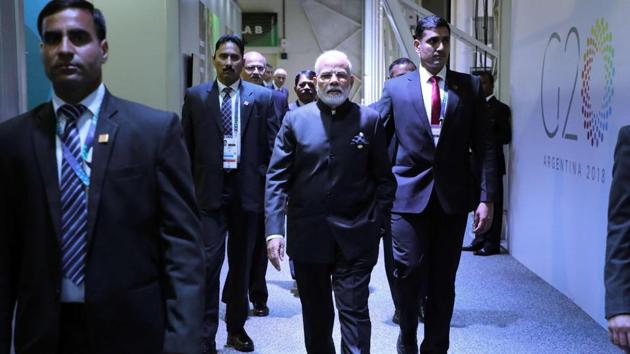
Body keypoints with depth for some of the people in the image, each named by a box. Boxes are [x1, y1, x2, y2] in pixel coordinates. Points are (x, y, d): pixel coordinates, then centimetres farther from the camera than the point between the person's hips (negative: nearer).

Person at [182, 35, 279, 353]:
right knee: (209, 263, -7)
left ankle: (236, 328, 29)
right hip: (209, 192, -1)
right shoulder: (195, 96, 5)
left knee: (242, 264, 13)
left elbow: (272, 149, 4)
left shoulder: (262, 97, 3)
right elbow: (187, 148, 6)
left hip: (248, 192, 1)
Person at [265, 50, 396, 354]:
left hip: (355, 237, -1)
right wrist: (274, 230, -10)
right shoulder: (295, 120, 2)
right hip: (307, 234, 2)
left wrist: (378, 223, -7)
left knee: (354, 312, 2)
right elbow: (276, 178, -2)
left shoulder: (369, 120, 2)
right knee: (315, 315, 15)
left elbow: (384, 178, 3)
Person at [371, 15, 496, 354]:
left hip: (452, 197, 1)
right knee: (409, 272, -1)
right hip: (409, 195, -1)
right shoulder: (395, 88, 4)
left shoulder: (469, 86, 6)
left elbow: (485, 146, 4)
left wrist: (486, 198, -4)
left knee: (443, 280, 9)